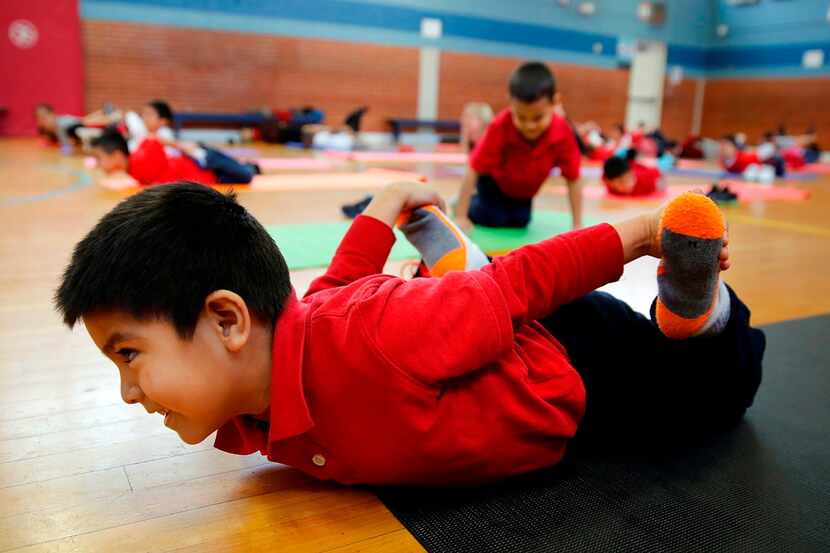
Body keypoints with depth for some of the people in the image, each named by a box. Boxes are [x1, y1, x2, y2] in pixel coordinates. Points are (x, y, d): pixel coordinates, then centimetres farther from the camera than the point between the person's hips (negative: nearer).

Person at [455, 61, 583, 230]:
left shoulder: (563, 133, -32)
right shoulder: (501, 127, -40)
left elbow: (573, 180, -22)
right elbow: (473, 171, -36)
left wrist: (577, 225, -22)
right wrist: (461, 216, -36)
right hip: (494, 181, -3)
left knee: (519, 221, 1)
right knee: (492, 219, -13)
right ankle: (474, 200, 17)